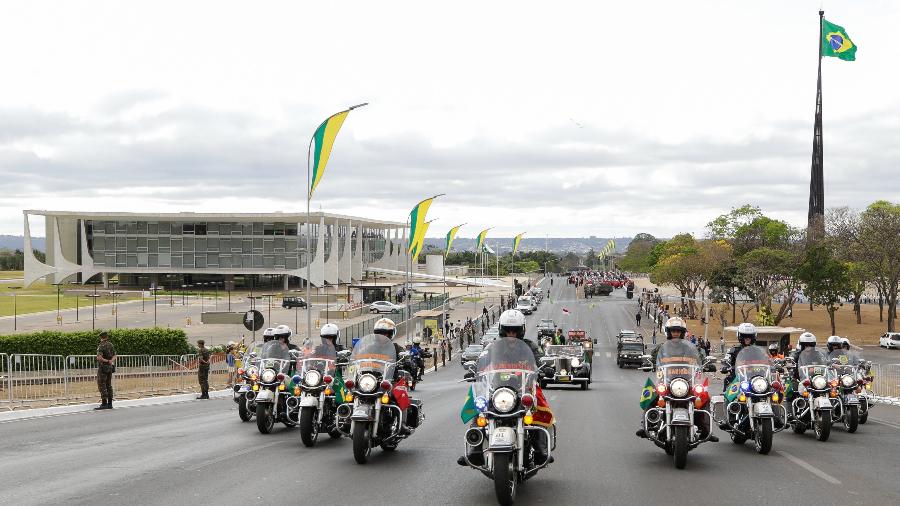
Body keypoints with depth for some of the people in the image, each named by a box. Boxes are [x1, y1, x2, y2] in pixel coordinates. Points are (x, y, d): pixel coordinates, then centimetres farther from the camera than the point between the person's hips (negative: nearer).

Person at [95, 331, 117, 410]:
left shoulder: (101, 346, -15)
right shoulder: (111, 345, 9)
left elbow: (99, 358, -25)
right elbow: (114, 356, 10)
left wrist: (106, 361, -11)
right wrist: (111, 361, -9)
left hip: (102, 367, -8)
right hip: (110, 368, 8)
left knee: (102, 385, -6)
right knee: (108, 385, 10)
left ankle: (104, 404, -10)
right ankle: (109, 404, 10)